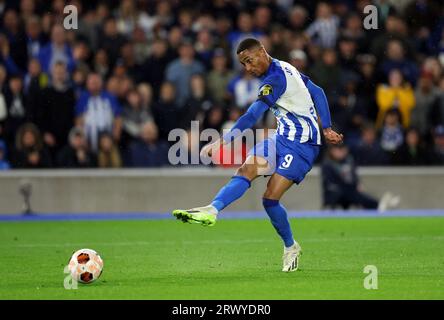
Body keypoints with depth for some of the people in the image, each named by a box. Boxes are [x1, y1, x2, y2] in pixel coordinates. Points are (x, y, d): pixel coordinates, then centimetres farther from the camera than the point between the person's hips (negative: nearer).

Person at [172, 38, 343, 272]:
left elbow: (252, 116, -29)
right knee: (246, 170, -13)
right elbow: (318, 93, 20)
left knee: (270, 198, -12)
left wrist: (222, 141, -34)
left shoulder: (275, 79, -19)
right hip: (283, 138, 10)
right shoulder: (284, 68, 12)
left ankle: (290, 248, 8)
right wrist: (326, 129, 20)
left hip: (302, 145, -10)